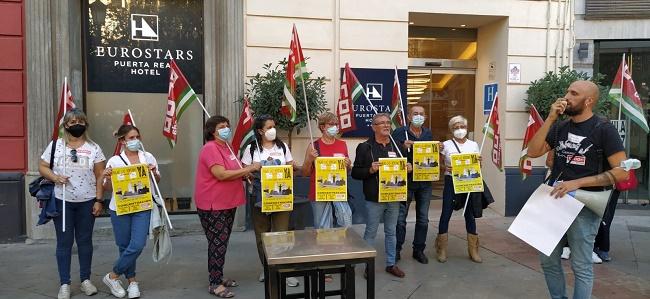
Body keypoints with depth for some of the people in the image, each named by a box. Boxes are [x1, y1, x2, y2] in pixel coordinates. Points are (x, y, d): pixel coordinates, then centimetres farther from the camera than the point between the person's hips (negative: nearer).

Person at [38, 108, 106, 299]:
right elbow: (42, 167, 6)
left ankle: (86, 280, 22)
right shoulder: (55, 145, 3)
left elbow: (100, 176, 1)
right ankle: (64, 284, 15)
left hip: (87, 202, 0)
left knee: (85, 241, 10)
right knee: (64, 242, 5)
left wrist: (99, 200, -4)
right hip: (62, 201, 0)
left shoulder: (93, 148, 2)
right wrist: (54, 177, -14)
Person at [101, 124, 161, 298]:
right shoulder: (114, 161, -1)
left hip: (142, 208, 1)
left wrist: (154, 173, -6)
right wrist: (107, 178, -16)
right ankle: (132, 280, 25)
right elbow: (108, 188, 4)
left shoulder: (148, 157, 4)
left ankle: (113, 276, 13)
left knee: (137, 245, -7)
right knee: (125, 246, 7)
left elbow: (157, 181, 15)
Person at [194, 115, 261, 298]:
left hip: (227, 203, 9)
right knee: (218, 243, -5)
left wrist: (244, 174, 5)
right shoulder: (210, 148, -16)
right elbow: (221, 174, -26)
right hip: (212, 205, -9)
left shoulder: (226, 147, 13)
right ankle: (214, 284, 5)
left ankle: (218, 277, 28)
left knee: (222, 242, 16)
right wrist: (248, 169, -21)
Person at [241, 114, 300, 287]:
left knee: (282, 233, -2)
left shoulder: (282, 146, 6)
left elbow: (292, 167, 8)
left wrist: (298, 167, -13)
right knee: (262, 234, 9)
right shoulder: (251, 149, 0)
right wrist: (252, 174, -19)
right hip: (260, 197, 0)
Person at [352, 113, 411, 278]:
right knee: (370, 233, 5)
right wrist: (370, 170, -21)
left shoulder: (397, 146, 11)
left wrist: (408, 168, -3)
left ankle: (391, 264, 27)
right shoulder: (365, 147, -4)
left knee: (391, 232, 14)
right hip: (374, 198, -4)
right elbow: (355, 173, -6)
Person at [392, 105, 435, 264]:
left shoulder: (428, 133, 10)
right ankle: (396, 250, 16)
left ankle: (419, 250, 24)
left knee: (423, 219, 11)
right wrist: (403, 145, -25)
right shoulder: (400, 132, -5)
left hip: (425, 182, 5)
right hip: (405, 181, -4)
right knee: (400, 218, 2)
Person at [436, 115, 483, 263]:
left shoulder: (474, 145, 9)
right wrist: (445, 168, -22)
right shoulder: (446, 145, 0)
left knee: (470, 215, 7)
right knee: (446, 214, -1)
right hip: (451, 182, -2)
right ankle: (441, 250, 12)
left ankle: (473, 250, 19)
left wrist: (479, 162, -8)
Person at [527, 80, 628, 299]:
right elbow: (533, 152, -2)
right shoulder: (560, 128, 9)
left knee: (581, 266, 4)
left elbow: (622, 172, -13)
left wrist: (577, 183, -20)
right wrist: (550, 118, -8)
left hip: (584, 206, -5)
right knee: (548, 260, 13)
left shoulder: (604, 130, -7)